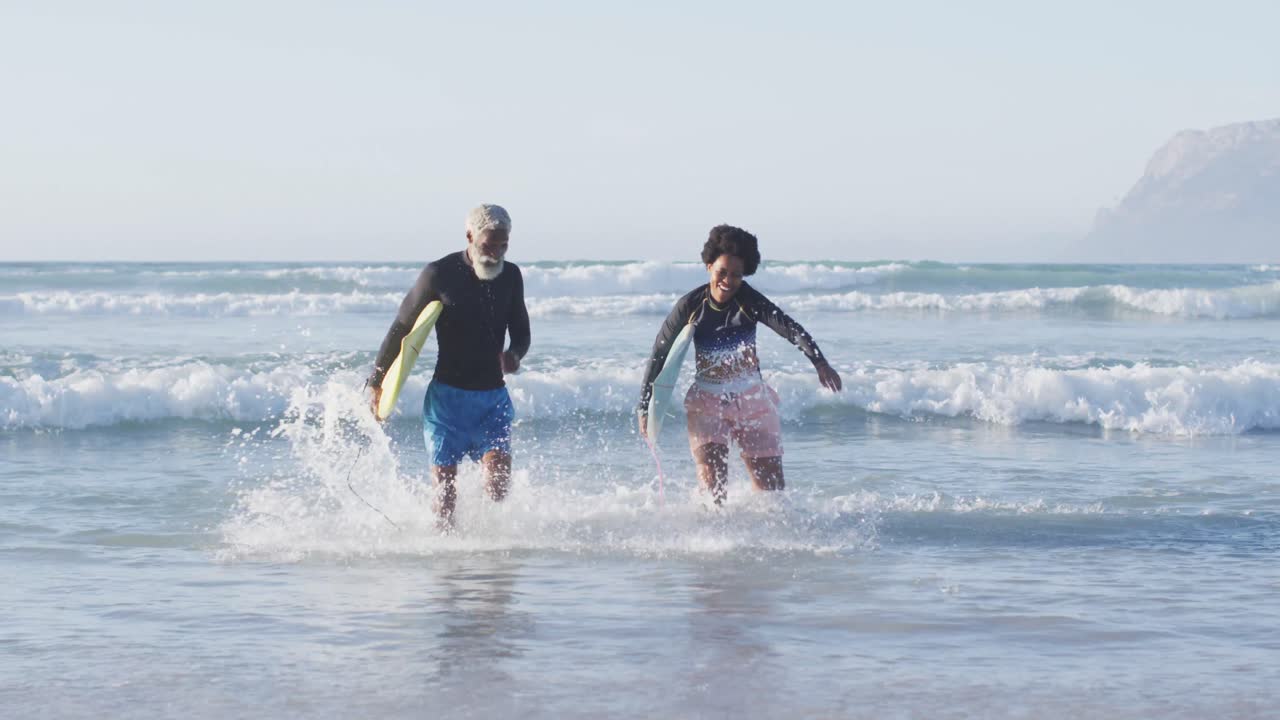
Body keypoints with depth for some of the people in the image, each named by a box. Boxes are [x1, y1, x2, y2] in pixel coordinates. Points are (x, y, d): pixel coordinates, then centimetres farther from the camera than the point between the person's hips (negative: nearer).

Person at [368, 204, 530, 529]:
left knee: (499, 481, -12)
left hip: (493, 396, 3)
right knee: (445, 485, -3)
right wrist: (376, 382, 3)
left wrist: (515, 354, -12)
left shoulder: (510, 276, 5)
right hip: (448, 395, -3)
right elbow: (401, 328, 0)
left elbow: (521, 332, 14)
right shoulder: (440, 274, -8)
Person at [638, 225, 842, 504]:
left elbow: (788, 327, -27)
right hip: (707, 402, -1)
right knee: (712, 478, -20)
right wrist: (645, 407, 1)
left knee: (772, 488, 3)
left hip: (752, 400, 1)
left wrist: (819, 361, -44)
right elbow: (659, 355, 0)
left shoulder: (748, 300, -12)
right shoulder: (689, 307, -9)